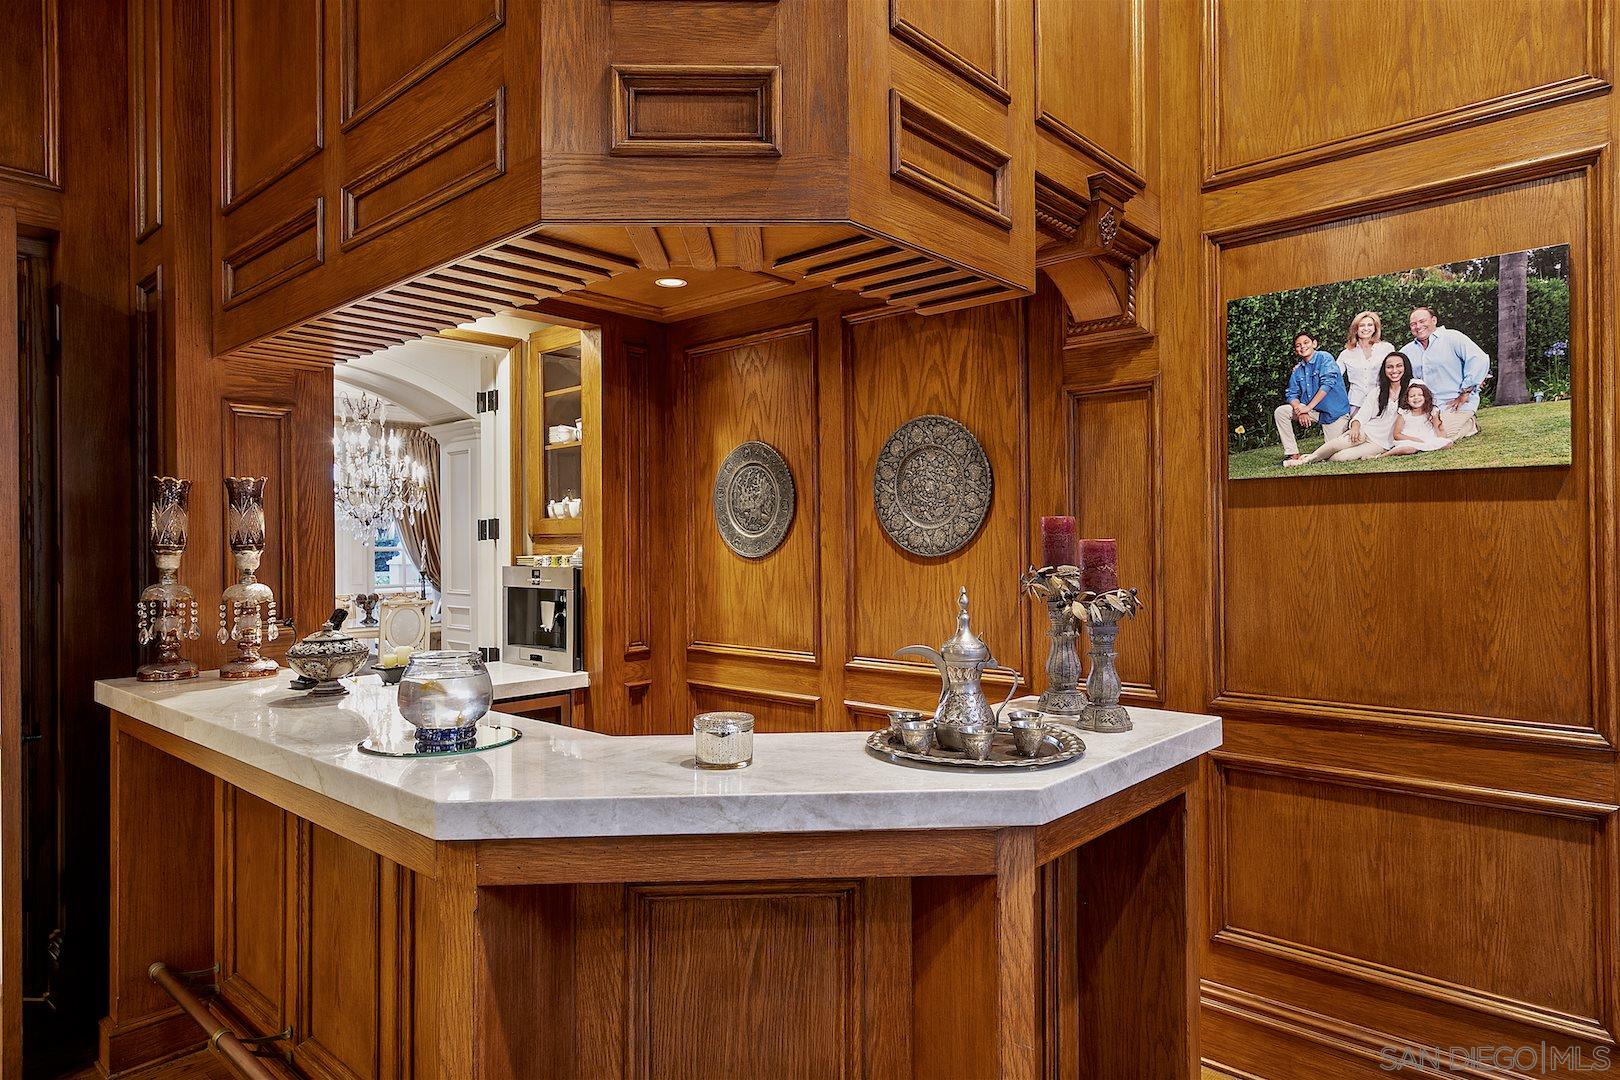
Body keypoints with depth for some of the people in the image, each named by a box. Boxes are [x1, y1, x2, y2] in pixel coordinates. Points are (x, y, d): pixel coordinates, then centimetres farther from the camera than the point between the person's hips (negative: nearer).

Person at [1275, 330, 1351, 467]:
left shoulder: (1324, 358, -10)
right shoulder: (1297, 370, 8)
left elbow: (1327, 384, -21)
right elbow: (1292, 394, 3)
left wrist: (1308, 408, -23)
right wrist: (1299, 410, -19)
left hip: (1334, 410, -5)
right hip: (1312, 411, 6)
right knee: (1280, 412, -14)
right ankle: (1293, 454, -10)